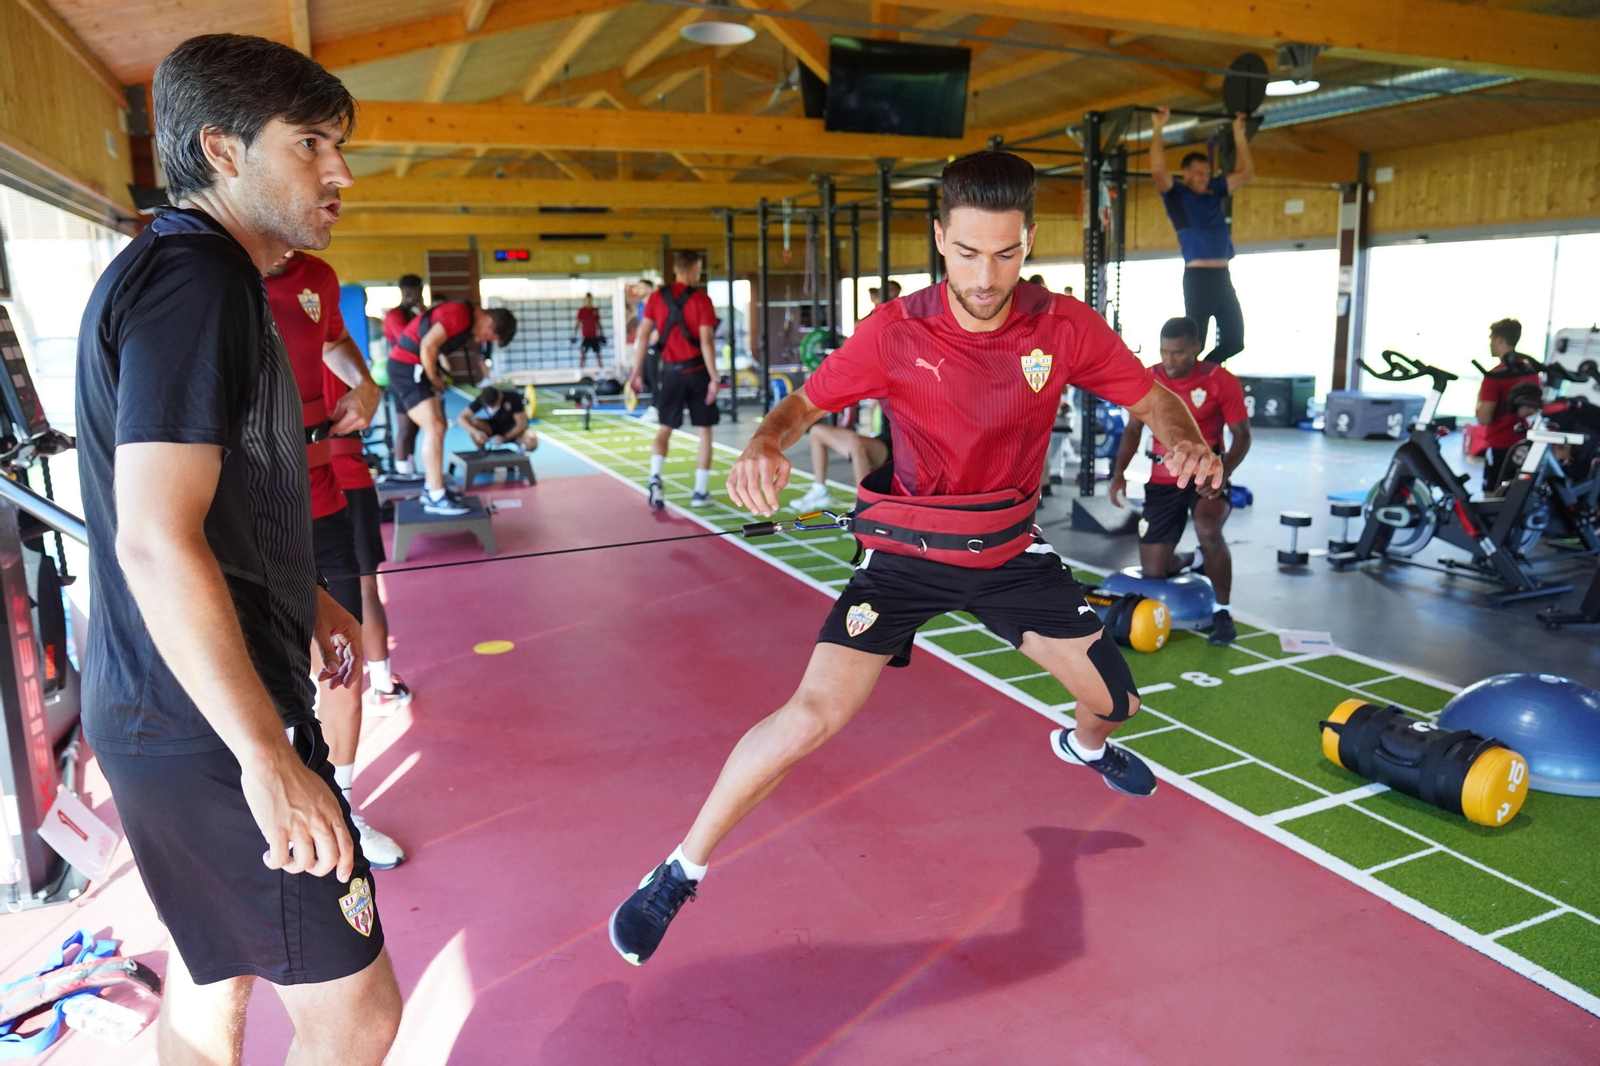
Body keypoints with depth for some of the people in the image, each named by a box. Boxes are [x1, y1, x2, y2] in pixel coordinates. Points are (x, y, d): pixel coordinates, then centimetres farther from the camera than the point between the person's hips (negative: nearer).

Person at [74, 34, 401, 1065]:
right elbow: (156, 542, -27)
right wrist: (271, 759, -24)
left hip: (179, 715, 11)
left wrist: (309, 603, 24)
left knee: (211, 976, 24)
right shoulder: (196, 278, -18)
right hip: (207, 732, -11)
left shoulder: (182, 272, 15)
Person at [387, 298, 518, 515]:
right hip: (406, 366, -11)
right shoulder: (461, 315, -20)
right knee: (435, 429, -14)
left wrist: (437, 374, 3)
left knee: (438, 427, 14)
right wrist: (434, 378, -14)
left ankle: (432, 488, 20)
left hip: (416, 367, 11)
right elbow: (428, 345, -27)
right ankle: (436, 498, -12)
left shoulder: (469, 320, 11)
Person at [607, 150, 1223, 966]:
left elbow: (1154, 400, 2)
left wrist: (1185, 443, -22)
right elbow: (806, 402, -7)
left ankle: (1083, 743, 51)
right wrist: (764, 446, -31)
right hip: (907, 551, -3)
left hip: (1010, 549, 4)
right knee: (814, 713, -19)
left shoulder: (1064, 326, -11)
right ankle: (680, 870, -1)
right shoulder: (895, 333, -16)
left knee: (1116, 699, 9)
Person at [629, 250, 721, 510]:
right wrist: (714, 378, -12)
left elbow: (643, 336, 0)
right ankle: (700, 492, 9)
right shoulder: (701, 299, -8)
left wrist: (637, 373, 4)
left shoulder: (657, 296, 3)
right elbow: (706, 341, -15)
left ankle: (655, 478, -6)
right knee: (704, 432, 8)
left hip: (671, 371, 3)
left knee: (665, 428, 16)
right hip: (696, 371, -3)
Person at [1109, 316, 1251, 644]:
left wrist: (1223, 474, -24)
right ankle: (1193, 560, 44)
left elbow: (1242, 435, -6)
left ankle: (1223, 611, -13)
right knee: (1152, 572, 5)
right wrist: (1119, 473, -4)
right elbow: (1133, 429, 9)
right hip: (1162, 480, 3)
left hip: (1205, 475, -3)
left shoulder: (1221, 382, -11)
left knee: (1208, 530, -36)